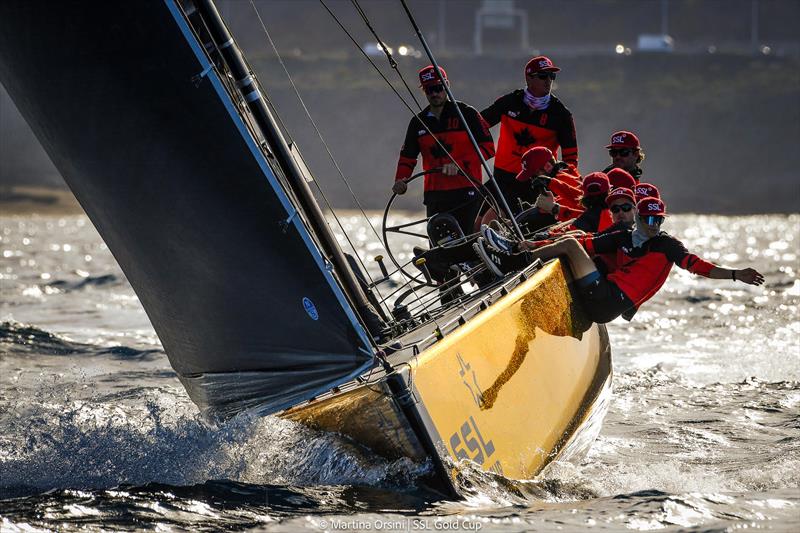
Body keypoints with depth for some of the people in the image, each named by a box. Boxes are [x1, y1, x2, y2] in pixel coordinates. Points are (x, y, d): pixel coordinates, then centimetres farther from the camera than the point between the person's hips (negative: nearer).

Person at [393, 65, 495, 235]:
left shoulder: (467, 114, 0)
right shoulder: (418, 122, 13)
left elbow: (488, 147, -4)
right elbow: (407, 156, 19)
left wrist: (459, 164, -16)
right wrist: (401, 180, -1)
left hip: (466, 191, -4)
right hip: (434, 194, 5)